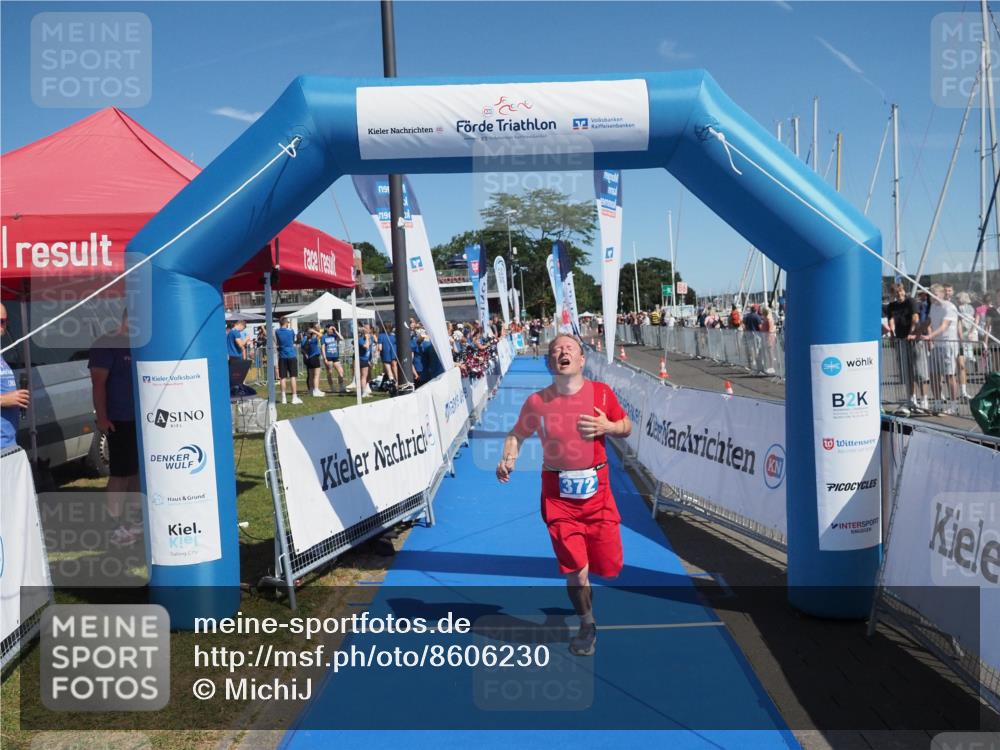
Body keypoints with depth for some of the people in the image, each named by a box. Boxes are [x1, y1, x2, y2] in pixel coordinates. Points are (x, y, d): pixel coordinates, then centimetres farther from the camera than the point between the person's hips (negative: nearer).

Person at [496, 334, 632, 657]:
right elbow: (517, 434, 7)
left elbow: (626, 425, 9)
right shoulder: (537, 402, -5)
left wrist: (607, 427, -13)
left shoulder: (601, 393, -3)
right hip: (558, 493, -1)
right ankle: (587, 626, 26)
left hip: (597, 488, 2)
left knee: (608, 564, 5)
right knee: (575, 567, -1)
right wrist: (508, 459, -12)